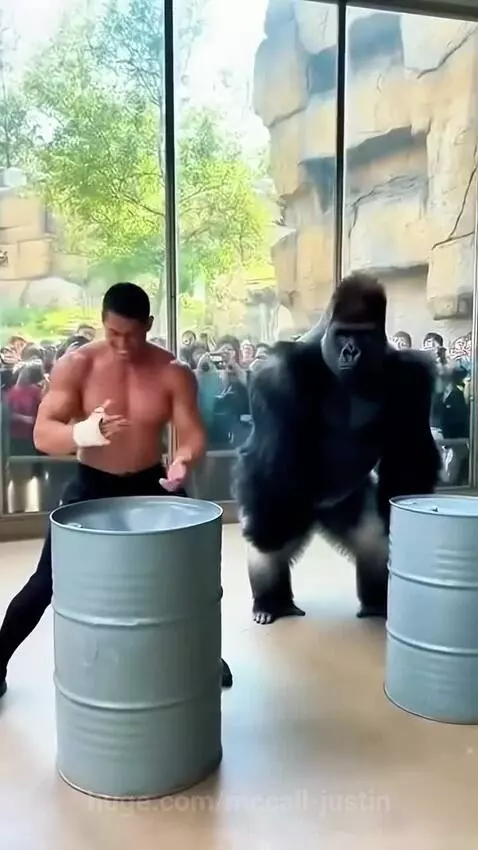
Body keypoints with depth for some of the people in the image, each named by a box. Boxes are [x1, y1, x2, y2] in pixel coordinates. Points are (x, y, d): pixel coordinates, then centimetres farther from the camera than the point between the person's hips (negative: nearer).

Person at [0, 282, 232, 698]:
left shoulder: (174, 373, -12)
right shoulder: (76, 365, -16)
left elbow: (193, 432, -12)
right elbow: (42, 433, -22)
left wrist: (184, 459, -36)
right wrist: (83, 433, -45)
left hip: (150, 483, 2)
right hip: (91, 485, -2)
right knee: (47, 581, -1)